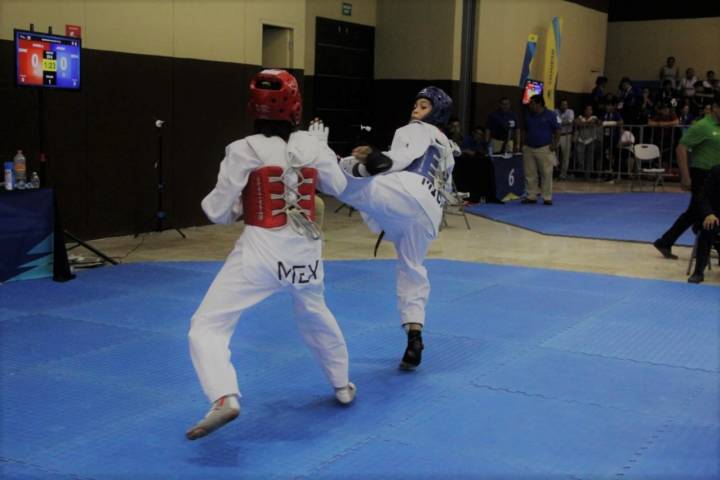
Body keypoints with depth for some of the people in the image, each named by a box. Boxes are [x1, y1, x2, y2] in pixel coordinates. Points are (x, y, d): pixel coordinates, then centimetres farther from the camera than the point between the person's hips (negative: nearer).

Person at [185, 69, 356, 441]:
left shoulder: (244, 151, -11)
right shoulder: (313, 146, -1)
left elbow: (219, 213, -6)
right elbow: (338, 187, 18)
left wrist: (228, 200, 16)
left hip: (261, 251, -4)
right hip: (305, 250, 5)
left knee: (207, 326, -1)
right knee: (315, 317, 31)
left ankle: (225, 399, -23)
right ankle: (342, 385, 46)